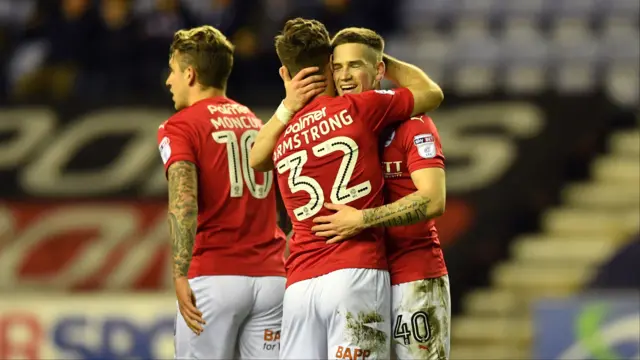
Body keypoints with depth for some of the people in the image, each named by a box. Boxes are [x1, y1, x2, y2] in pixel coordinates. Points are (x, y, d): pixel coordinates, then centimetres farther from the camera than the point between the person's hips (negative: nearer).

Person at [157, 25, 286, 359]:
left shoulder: (179, 128, -1)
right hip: (271, 276, 5)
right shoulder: (254, 121, 18)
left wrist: (180, 276, -21)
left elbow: (183, 201, -16)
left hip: (214, 278, -5)